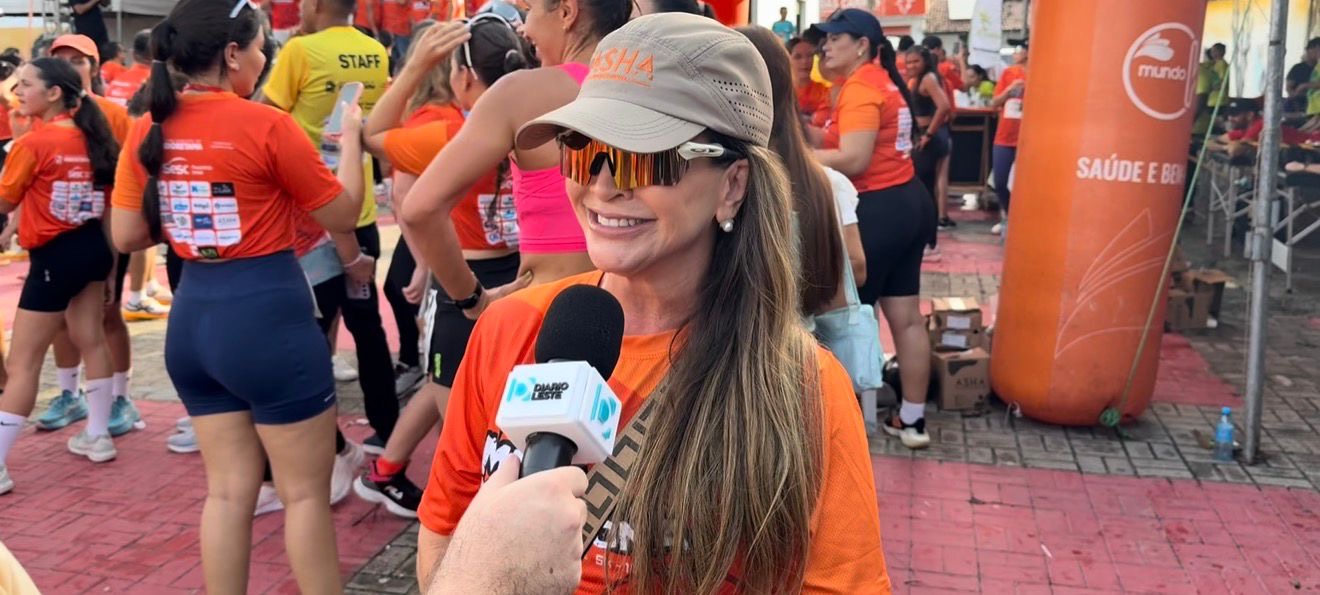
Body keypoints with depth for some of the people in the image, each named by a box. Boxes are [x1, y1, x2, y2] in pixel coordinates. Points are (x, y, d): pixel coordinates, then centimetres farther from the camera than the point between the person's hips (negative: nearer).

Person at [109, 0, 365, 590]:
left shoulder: (147, 131, 3)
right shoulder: (266, 125, -13)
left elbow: (126, 237, 8)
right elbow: (343, 214, -4)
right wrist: (351, 138, 9)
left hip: (192, 317, 6)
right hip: (267, 317, -6)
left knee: (228, 488, 17)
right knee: (306, 490, 7)